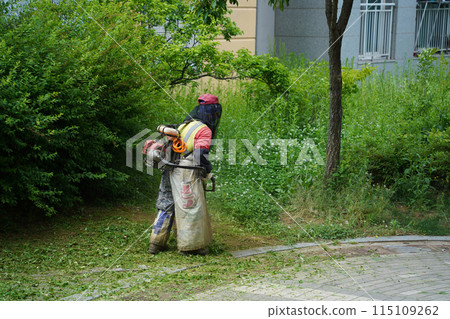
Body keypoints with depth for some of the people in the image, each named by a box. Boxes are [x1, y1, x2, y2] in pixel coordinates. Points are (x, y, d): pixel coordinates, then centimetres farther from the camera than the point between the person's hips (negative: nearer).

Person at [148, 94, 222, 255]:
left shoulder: (184, 125, 17)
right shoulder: (204, 130, -9)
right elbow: (201, 154, -19)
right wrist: (208, 171, -2)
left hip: (171, 171, 8)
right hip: (187, 174, -8)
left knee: (166, 205, 14)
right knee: (191, 207, 0)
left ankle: (157, 242, 17)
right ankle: (190, 245, 5)